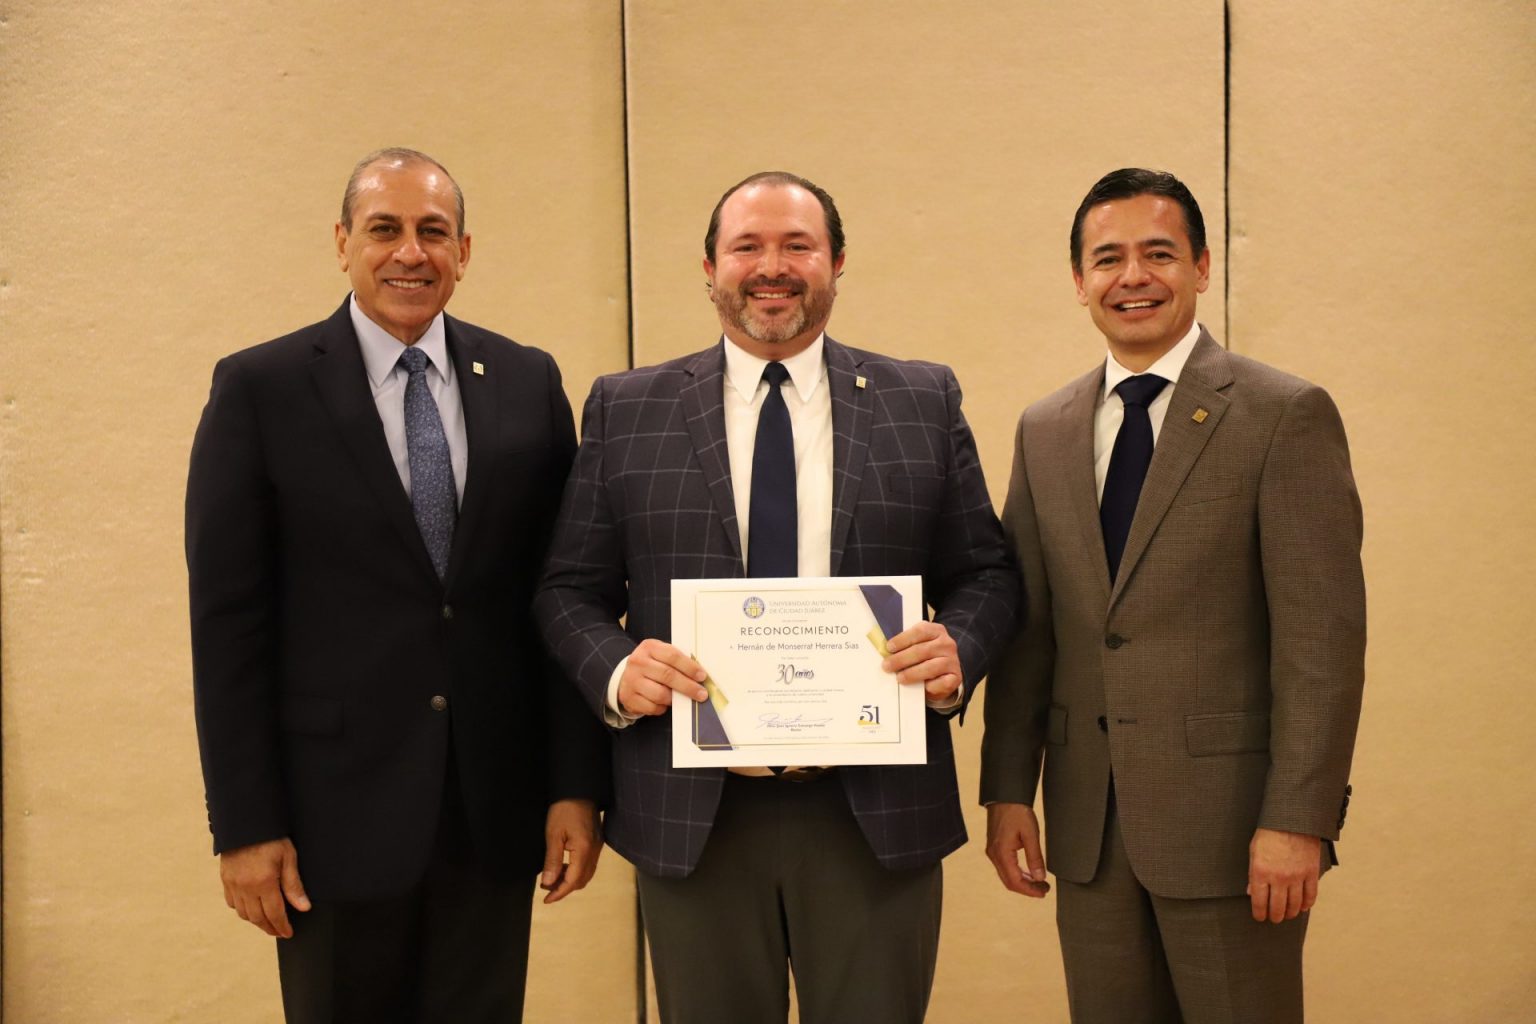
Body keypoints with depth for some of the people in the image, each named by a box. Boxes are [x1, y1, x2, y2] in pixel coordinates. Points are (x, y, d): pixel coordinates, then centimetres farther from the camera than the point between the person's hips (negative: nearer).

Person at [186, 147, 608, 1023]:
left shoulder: (529, 383, 4)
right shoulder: (261, 389, -3)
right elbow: (229, 619, -5)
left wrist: (578, 785, 0)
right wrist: (245, 825, -7)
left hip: (498, 808, 2)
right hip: (337, 809, -2)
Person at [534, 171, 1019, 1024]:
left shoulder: (924, 403, 6)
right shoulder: (624, 411, 5)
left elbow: (985, 574, 7)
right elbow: (569, 588, 5)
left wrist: (958, 648, -13)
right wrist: (615, 671, -14)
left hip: (875, 813, 0)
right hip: (692, 815, 0)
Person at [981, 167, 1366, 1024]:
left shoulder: (1287, 416, -7)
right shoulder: (1044, 431, 9)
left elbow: (1323, 637, -11)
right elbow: (1027, 625, 10)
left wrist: (1298, 821, -15)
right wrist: (1008, 788, 5)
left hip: (1229, 821, -4)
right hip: (1088, 824, 5)